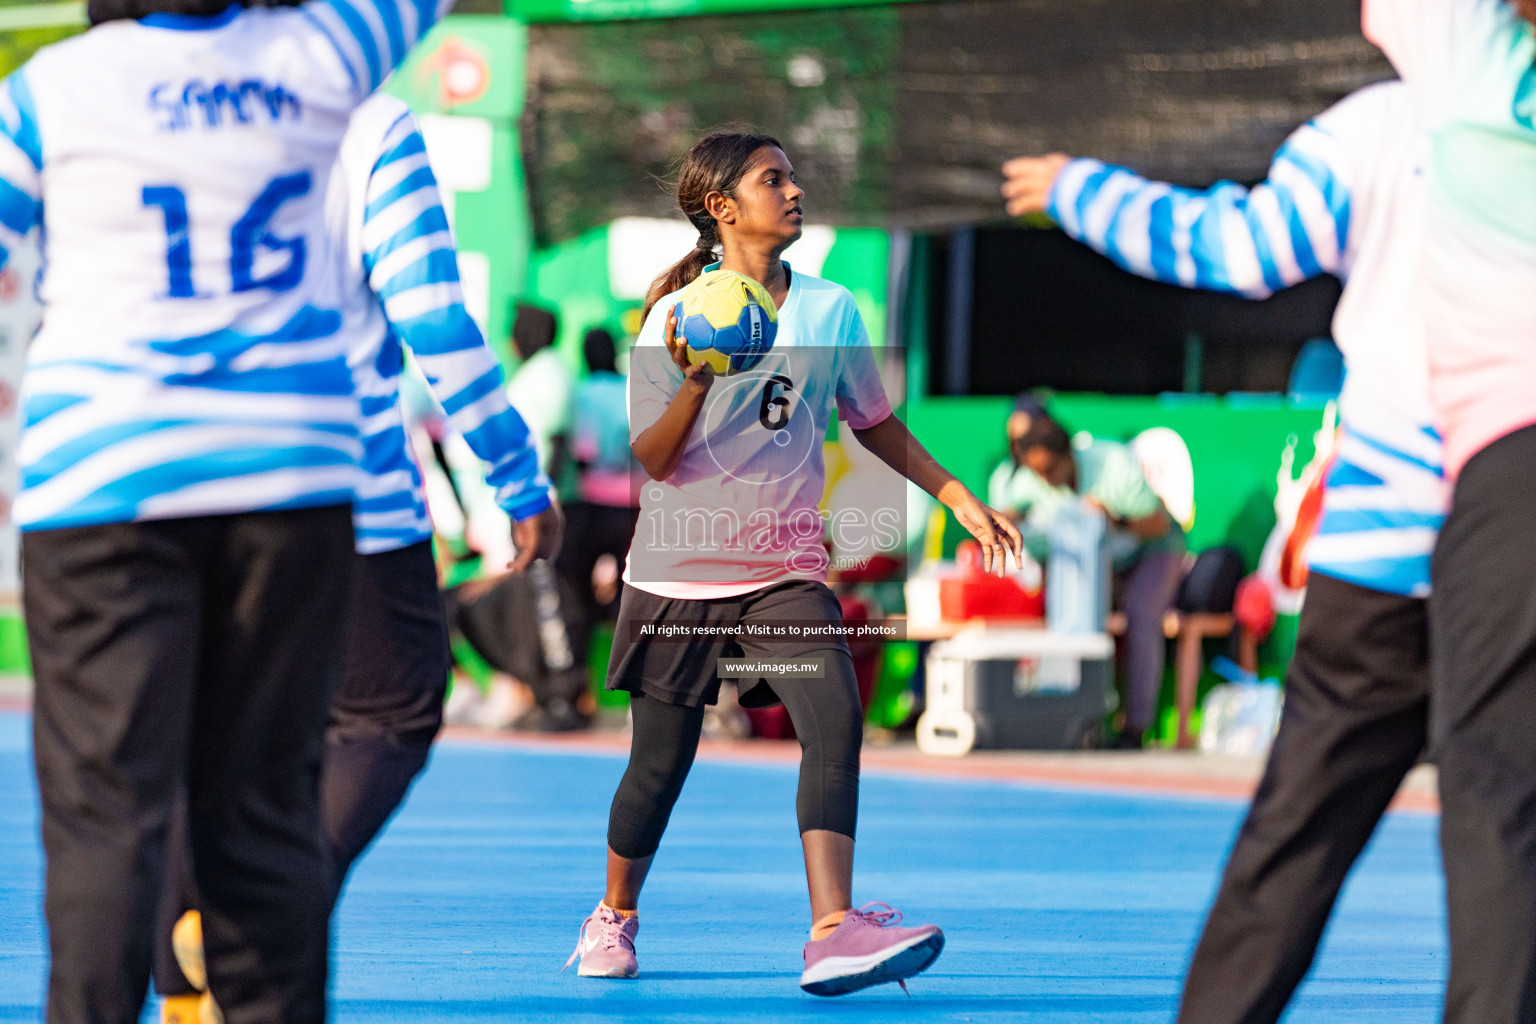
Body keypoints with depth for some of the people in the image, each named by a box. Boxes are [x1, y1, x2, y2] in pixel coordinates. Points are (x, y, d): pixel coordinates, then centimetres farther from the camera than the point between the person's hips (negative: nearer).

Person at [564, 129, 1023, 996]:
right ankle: (615, 917, 34)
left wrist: (961, 499, 12)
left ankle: (833, 931, -29)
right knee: (661, 761, 7)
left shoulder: (830, 309, 4)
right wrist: (695, 382, -26)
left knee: (836, 720, -22)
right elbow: (650, 458, -9)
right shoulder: (679, 316, -6)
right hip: (680, 569, -2)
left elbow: (876, 422, 17)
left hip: (786, 572, 2)